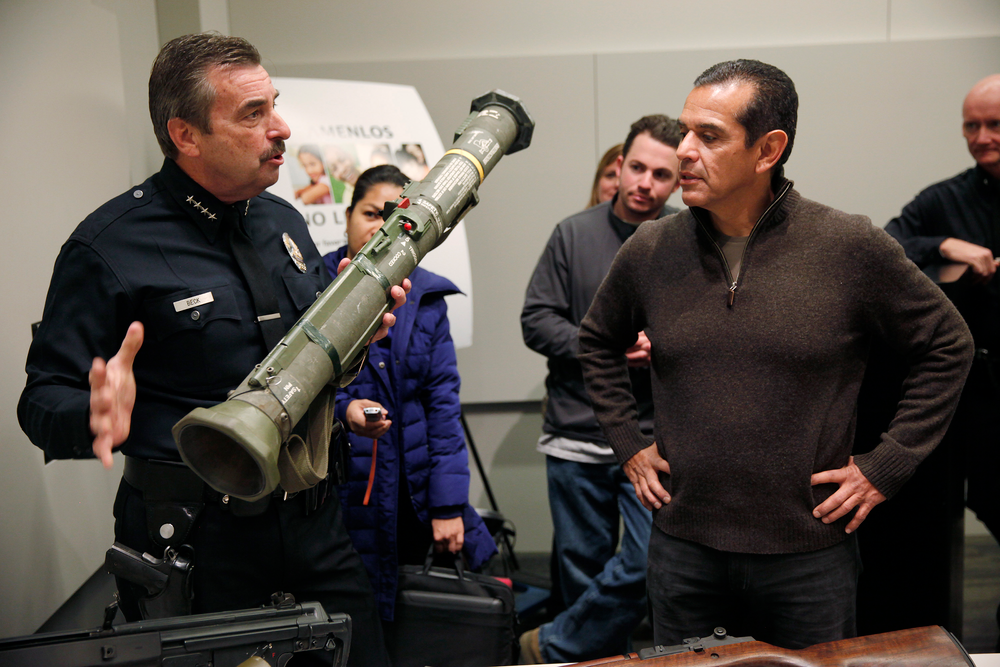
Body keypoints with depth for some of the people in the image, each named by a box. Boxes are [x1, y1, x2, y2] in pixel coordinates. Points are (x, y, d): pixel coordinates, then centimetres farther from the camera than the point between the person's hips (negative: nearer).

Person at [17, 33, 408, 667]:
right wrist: (96, 419, -33)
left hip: (313, 515, 6)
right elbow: (44, 399, -11)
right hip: (195, 539, -6)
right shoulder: (109, 247, -13)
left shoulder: (283, 219, 8)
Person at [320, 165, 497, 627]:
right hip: (341, 496, -3)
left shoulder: (426, 298, 7)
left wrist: (448, 505, 0)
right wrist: (342, 409, -24)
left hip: (415, 491, 3)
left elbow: (442, 399, 4)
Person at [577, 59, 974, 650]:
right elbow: (598, 343, 15)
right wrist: (628, 443, 7)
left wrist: (885, 467, -3)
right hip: (683, 548, 2)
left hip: (811, 554, -2)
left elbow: (948, 346, 1)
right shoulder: (650, 250, -2)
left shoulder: (851, 248, -10)